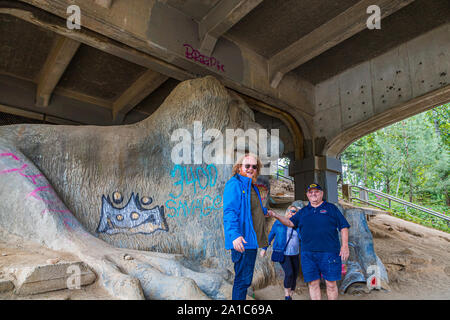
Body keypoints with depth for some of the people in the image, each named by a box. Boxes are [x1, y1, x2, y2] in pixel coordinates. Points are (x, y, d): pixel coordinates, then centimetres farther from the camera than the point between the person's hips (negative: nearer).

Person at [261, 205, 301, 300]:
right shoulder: (278, 223, 1)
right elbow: (270, 235, 6)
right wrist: (264, 248, 6)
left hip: (294, 254, 4)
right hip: (282, 254, -4)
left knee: (295, 276, 4)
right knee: (289, 273, -20)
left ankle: (290, 296, 22)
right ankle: (287, 296, -2)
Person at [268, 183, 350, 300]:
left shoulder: (331, 208, 8)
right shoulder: (303, 211, 17)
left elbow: (343, 227, 5)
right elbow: (290, 223, 14)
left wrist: (345, 245, -5)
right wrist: (276, 216, -1)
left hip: (329, 252, -2)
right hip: (308, 254, 2)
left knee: (331, 284, 2)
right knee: (313, 283, 4)